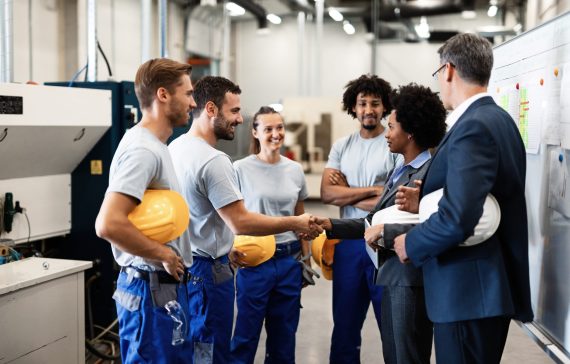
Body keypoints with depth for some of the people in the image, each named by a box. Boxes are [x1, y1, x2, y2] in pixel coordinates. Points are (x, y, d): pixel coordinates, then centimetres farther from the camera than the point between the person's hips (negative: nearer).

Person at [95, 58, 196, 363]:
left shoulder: (154, 146, 14)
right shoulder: (142, 150, -18)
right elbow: (108, 224, -28)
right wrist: (164, 254, -19)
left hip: (165, 285, 10)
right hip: (153, 288, -10)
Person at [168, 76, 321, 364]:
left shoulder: (175, 148, 9)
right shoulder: (213, 160, -21)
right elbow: (240, 222, -22)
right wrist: (296, 223, -13)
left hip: (182, 264, 10)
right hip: (207, 270, -10)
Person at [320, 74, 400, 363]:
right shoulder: (341, 147, 8)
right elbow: (327, 193, -3)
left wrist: (347, 191, -6)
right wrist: (372, 190, -12)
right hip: (348, 241, 5)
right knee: (345, 322, 15)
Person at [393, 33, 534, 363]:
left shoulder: (472, 127, -19)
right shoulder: (498, 119, 12)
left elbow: (459, 217, -29)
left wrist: (411, 243, -12)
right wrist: (423, 202, 6)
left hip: (469, 290, -10)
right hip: (492, 283, 10)